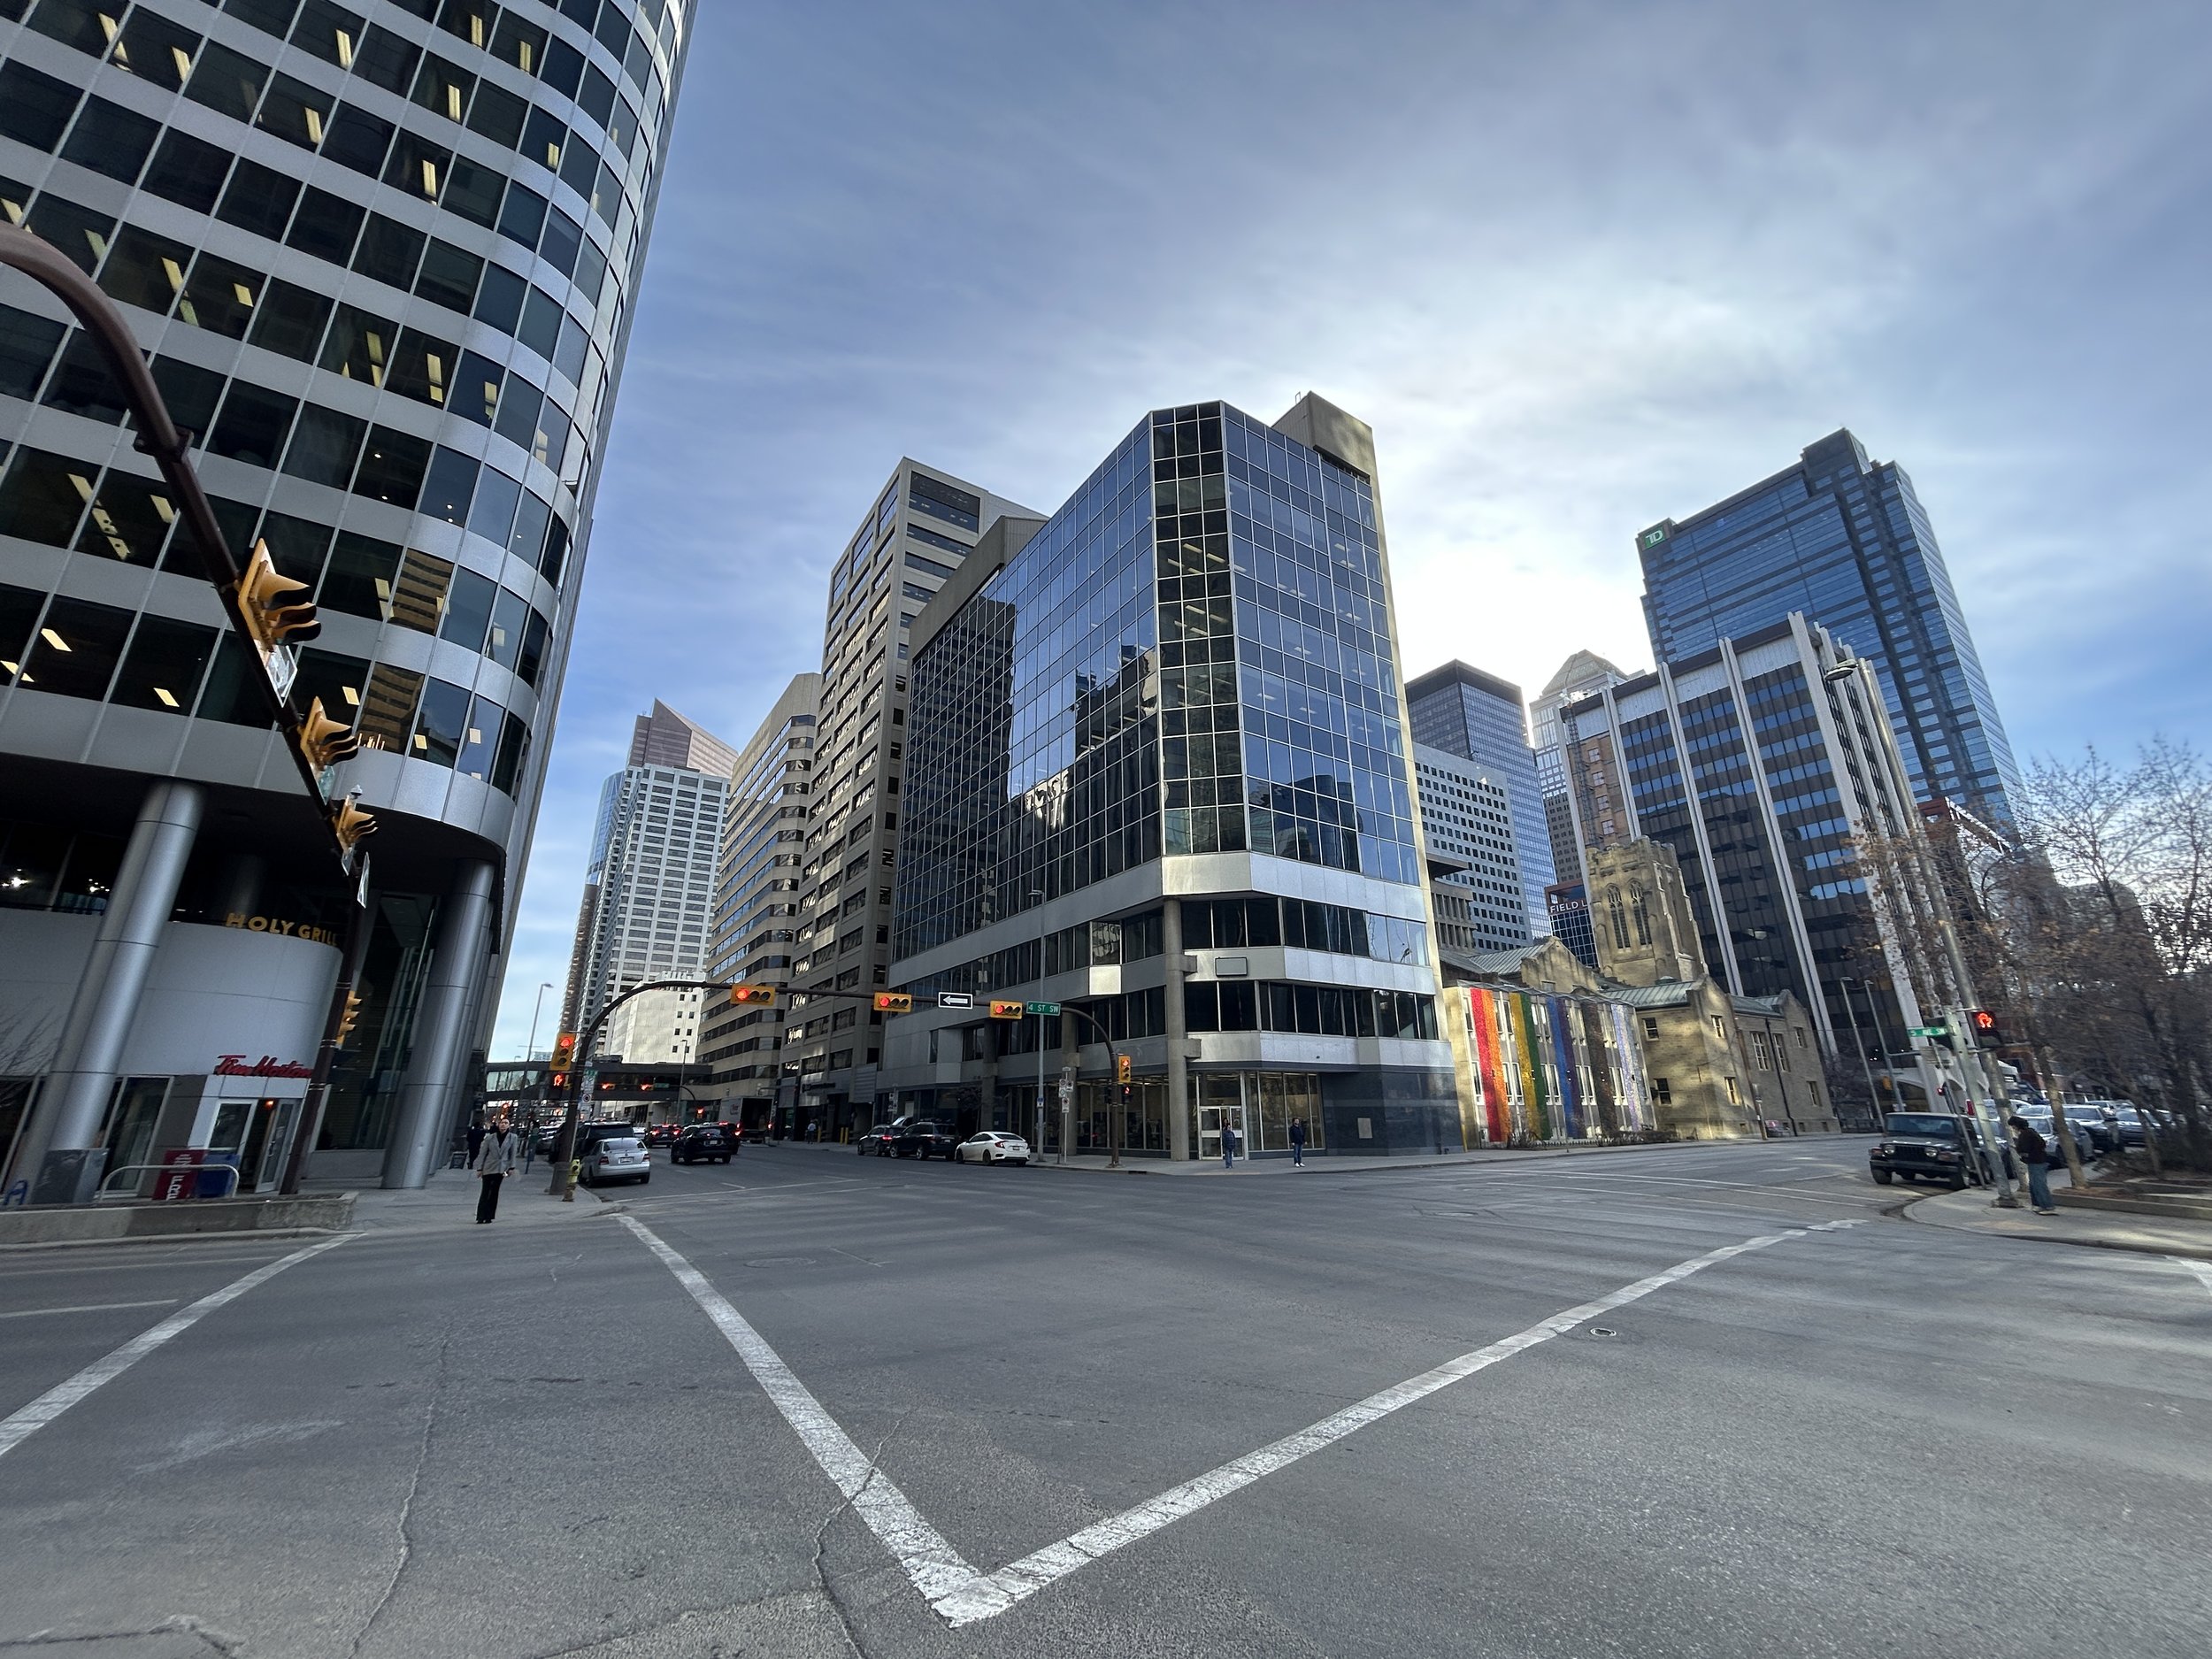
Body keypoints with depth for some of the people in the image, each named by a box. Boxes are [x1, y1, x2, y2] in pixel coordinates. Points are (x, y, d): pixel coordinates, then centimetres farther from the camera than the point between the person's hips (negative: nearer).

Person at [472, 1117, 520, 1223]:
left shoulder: (512, 1137, 1)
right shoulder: (490, 1137, -1)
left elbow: (513, 1153, 4)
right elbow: (482, 1153, 2)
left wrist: (511, 1167, 0)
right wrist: (479, 1168, -2)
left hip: (501, 1168, 0)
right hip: (488, 1167, 0)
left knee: (494, 1191, 1)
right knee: (485, 1191, -2)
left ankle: (489, 1216, 8)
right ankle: (481, 1216, 5)